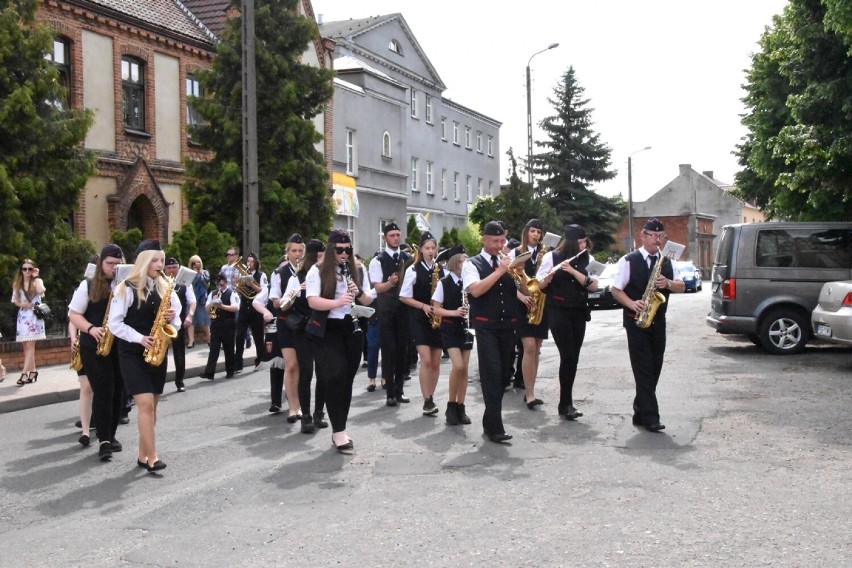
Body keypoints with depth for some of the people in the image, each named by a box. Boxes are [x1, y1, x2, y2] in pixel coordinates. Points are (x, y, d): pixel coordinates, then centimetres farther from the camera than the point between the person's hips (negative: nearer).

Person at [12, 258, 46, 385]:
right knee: (25, 346, 6)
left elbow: (41, 291, -22)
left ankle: (24, 373, -17)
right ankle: (33, 371, 14)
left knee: (29, 346, -11)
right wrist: (22, 304, -11)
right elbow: (15, 300, 10)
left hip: (34, 315, -5)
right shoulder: (17, 284, 11)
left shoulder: (37, 281, 0)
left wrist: (35, 277, -11)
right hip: (22, 316, 5)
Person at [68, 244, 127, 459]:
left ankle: (111, 435, 21)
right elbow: (74, 314, 2)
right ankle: (103, 440, -4)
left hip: (121, 346, 3)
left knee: (117, 391, 8)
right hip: (94, 347, -2)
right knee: (103, 391, -7)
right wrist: (90, 328, -15)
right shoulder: (88, 285, 3)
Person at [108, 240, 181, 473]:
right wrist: (140, 338, -19)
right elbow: (114, 323, -9)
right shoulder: (126, 288, -8)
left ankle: (143, 455, 18)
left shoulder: (165, 287, 8)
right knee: (145, 404, -13)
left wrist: (172, 318, -10)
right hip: (132, 353, -5)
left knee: (150, 406, 9)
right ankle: (152, 457, -11)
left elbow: (176, 320, 13)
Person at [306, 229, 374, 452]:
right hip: (327, 331, -5)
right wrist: (337, 302, -30)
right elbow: (312, 301, -15)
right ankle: (338, 431, -12)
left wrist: (359, 293, -12)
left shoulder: (357, 270, 11)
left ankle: (340, 429, 17)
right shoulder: (318, 271, -4)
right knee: (336, 377, -16)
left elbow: (369, 300, 11)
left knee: (347, 380, 7)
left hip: (351, 329, 5)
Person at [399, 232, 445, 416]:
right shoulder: (413, 270, -4)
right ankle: (427, 401, -9)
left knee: (436, 362, 5)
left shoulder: (441, 269, 6)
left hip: (438, 318, 4)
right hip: (419, 319, -4)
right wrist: (423, 306, -15)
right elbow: (404, 297, -3)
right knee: (426, 360, -14)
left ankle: (430, 398, 17)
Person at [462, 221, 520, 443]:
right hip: (486, 326, -5)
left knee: (504, 374, 10)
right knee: (492, 373, -13)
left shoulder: (508, 262, 14)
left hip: (508, 325, 5)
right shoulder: (472, 264, 0)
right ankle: (495, 427, -14)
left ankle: (490, 420, 24)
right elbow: (476, 290, -17)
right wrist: (500, 271, -19)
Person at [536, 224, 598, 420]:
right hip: (558, 312, -4)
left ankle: (566, 402, 14)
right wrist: (549, 275, -24)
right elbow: (540, 285, -2)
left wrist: (573, 271, -19)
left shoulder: (587, 259, 5)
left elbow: (593, 286, -6)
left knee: (574, 358, 4)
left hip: (579, 313, 4)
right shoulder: (552, 257, -4)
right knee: (568, 356, -12)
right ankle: (566, 403, -3)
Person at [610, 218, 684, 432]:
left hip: (658, 320, 5)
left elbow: (681, 287, 6)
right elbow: (616, 290, -4)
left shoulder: (667, 262, 10)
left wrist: (668, 283, -15)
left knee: (654, 368, 8)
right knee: (643, 369, -8)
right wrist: (632, 303, -20)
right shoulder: (628, 261, -5)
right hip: (636, 321, -5)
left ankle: (640, 413, 20)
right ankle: (650, 417, -9)